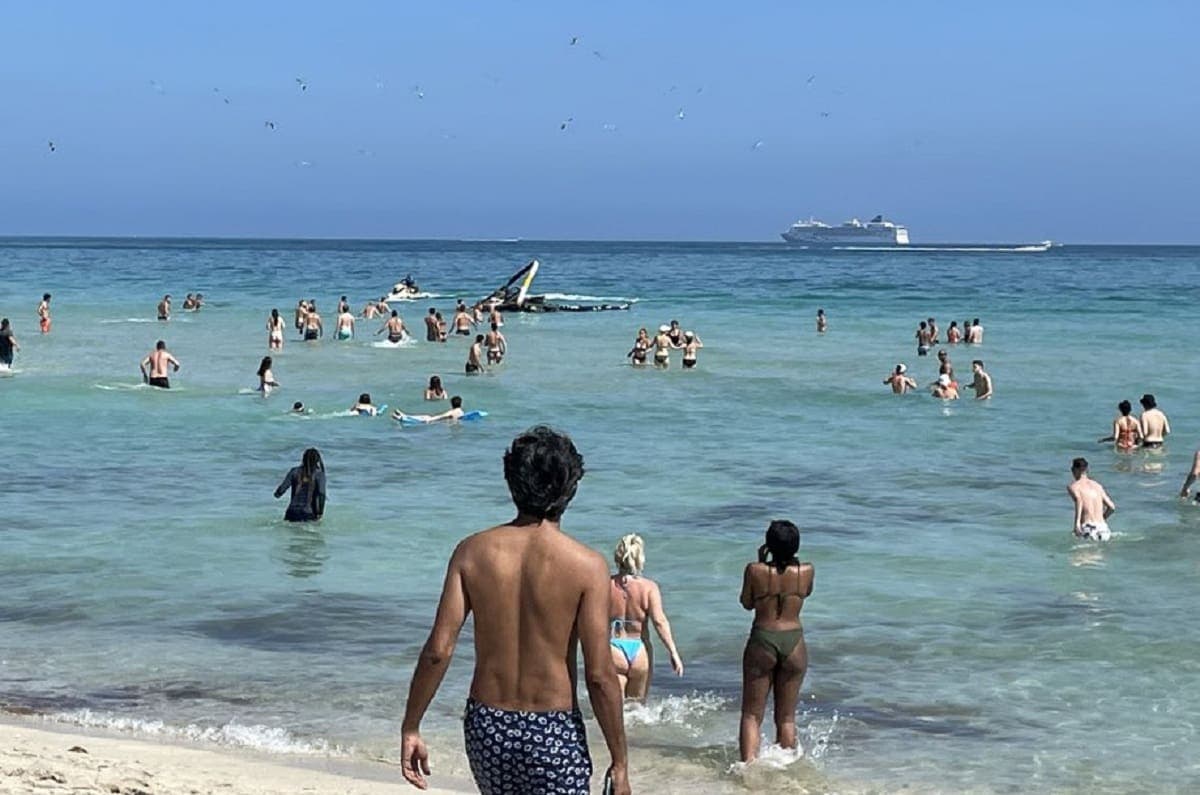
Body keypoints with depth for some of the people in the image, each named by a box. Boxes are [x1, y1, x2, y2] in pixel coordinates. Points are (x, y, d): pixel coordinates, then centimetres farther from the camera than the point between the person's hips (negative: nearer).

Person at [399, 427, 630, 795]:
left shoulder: (472, 552, -3)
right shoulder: (586, 565, -11)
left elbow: (438, 650, -7)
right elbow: (599, 676, -12)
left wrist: (410, 728, 2)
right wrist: (619, 763, -4)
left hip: (486, 725, 4)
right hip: (553, 734, -4)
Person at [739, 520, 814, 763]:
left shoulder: (755, 571, -12)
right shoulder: (806, 571, -7)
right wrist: (789, 561, 14)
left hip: (761, 642, -2)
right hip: (794, 645, 2)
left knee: (752, 715, 4)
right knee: (786, 717, 14)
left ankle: (748, 764, -10)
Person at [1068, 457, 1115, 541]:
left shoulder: (1073, 486, 5)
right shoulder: (1097, 485, 20)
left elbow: (1078, 499, -18)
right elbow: (1112, 507, 17)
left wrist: (1077, 523, -23)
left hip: (1088, 530, -4)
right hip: (1103, 529, 4)